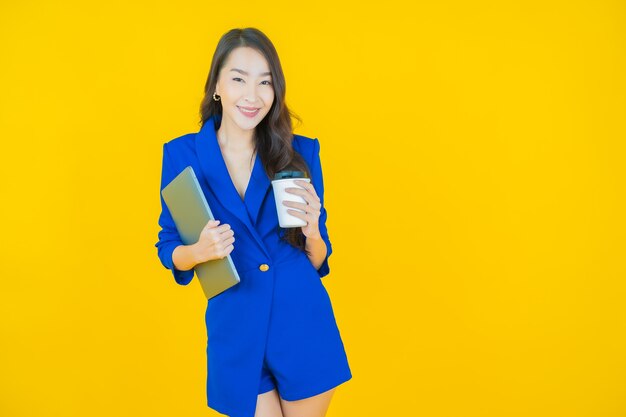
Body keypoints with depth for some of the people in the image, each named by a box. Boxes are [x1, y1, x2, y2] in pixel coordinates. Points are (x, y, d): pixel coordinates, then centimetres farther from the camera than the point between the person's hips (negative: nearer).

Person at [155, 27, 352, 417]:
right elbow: (169, 248, 3)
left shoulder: (302, 151, -3)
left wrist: (311, 232, -20)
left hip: (303, 324, 1)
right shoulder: (182, 154, -4)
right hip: (236, 332, -1)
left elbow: (318, 260, 3)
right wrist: (200, 251, -19)